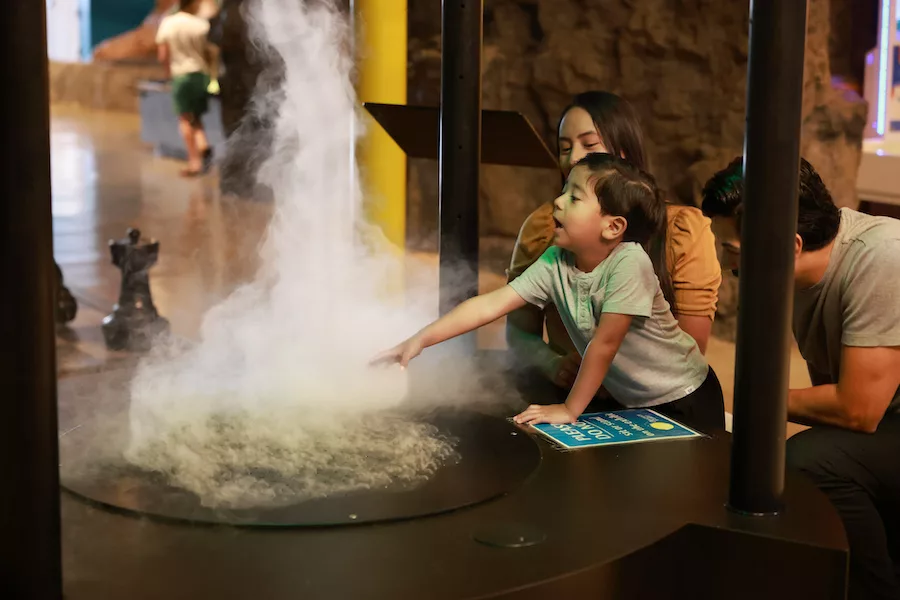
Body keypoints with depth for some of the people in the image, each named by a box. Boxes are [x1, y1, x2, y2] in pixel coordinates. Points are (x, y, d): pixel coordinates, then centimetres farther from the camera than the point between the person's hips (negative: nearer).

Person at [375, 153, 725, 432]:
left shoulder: (629, 263, -31)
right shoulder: (555, 263, -13)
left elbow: (604, 343, -27)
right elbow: (490, 304, -16)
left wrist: (570, 410, -20)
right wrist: (421, 340, -23)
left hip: (685, 400, -5)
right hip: (631, 401, 5)